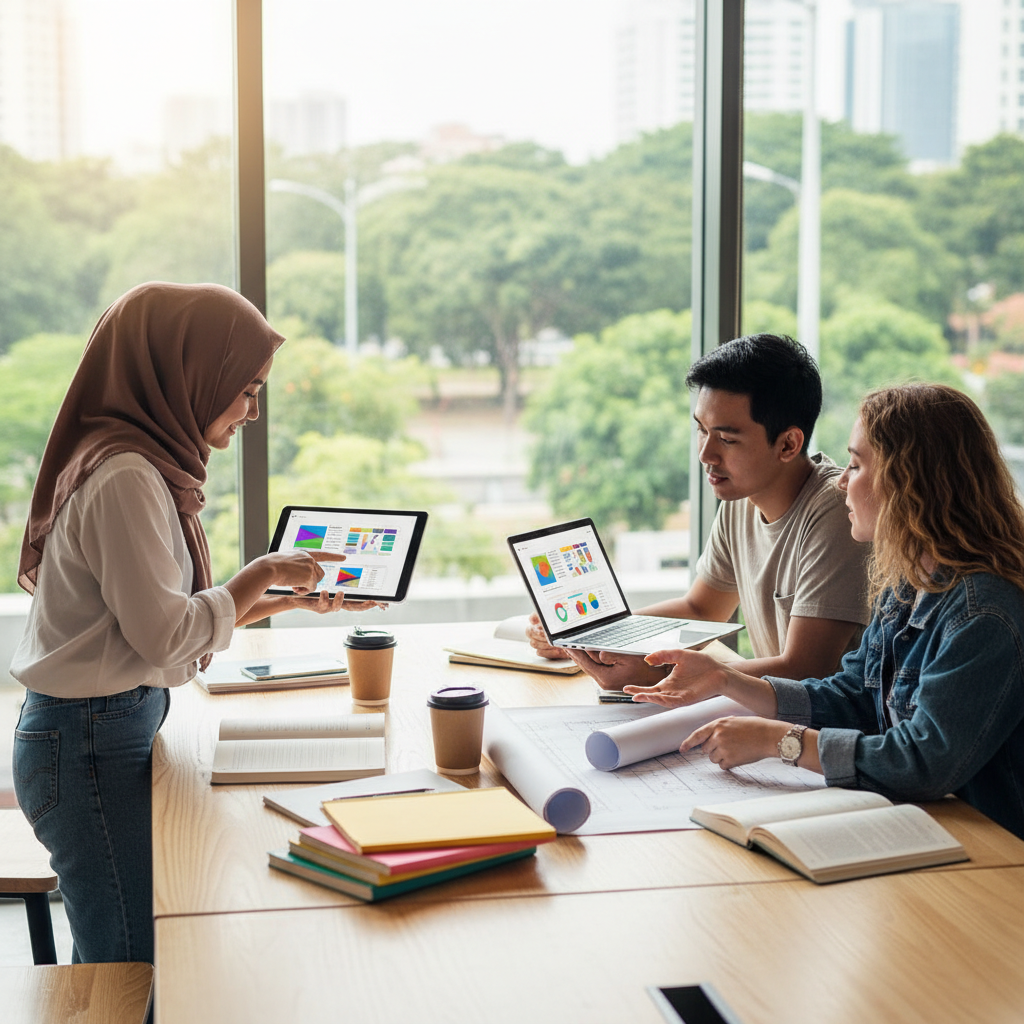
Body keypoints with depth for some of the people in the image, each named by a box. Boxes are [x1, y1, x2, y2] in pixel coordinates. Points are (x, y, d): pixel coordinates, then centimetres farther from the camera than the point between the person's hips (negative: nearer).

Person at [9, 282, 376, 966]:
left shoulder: (146, 464, 11)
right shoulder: (125, 476, -20)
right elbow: (168, 633, -20)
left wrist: (287, 599, 12)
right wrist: (262, 574, -7)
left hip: (109, 733, 9)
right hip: (93, 745, -9)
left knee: (112, 956, 13)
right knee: (132, 966, -2)